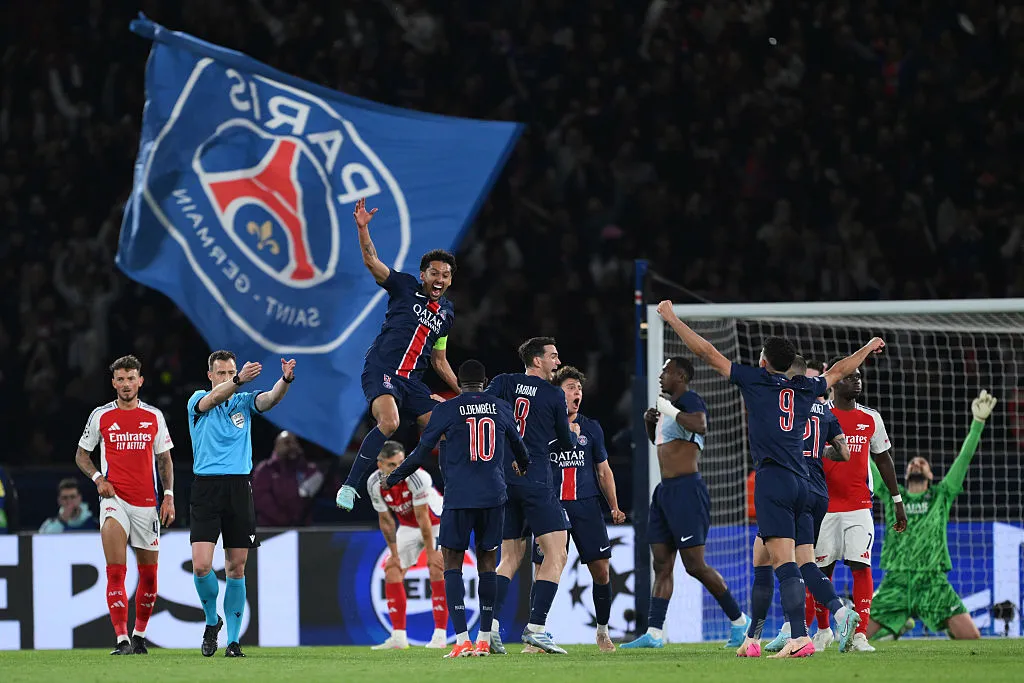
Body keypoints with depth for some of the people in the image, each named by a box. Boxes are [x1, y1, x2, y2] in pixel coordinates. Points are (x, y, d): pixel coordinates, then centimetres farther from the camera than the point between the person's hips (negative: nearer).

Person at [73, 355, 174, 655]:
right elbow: (81, 454, 13)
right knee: (116, 571, -16)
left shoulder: (154, 416, 8)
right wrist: (97, 478, -5)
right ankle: (122, 638, -21)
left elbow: (164, 459, 15)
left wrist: (168, 496, 4)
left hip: (147, 503, 2)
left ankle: (139, 635, 24)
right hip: (114, 497, -2)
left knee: (149, 574, 7)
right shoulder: (101, 416, 4)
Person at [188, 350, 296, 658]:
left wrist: (285, 380, -32)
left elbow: (269, 399, -9)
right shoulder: (198, 400, 4)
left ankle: (233, 640, 8)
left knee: (236, 568, 2)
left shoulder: (244, 401, 11)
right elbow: (213, 398, -19)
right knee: (201, 566, -12)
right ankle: (212, 620, 13)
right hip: (206, 486, -2)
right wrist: (239, 381, -39)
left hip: (239, 488, 2)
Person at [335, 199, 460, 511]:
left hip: (412, 380, 7)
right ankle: (349, 486, -27)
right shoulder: (405, 287, 4)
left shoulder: (446, 312, 19)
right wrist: (363, 228, -22)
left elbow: (439, 360, 27)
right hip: (381, 370, -7)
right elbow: (372, 262, -8)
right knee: (389, 422, -31)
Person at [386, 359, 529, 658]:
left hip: (459, 497, -3)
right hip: (493, 496, 3)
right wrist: (523, 466, 50)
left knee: (452, 564, 2)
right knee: (487, 563, 11)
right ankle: (484, 639, 9)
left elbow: (421, 452, 0)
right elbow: (519, 447, 26)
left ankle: (462, 639, -11)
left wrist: (393, 479, 15)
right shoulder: (502, 408, 8)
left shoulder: (447, 410, -2)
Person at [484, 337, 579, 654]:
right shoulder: (554, 395, 0)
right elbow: (566, 443, 11)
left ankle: (491, 624, -2)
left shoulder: (505, 383, 9)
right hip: (536, 479, -5)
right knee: (556, 556, -2)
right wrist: (574, 434, 31)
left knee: (510, 558, 13)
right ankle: (536, 627, -13)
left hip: (503, 480, 5)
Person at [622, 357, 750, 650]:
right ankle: (654, 632, 3)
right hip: (665, 491, 10)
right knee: (662, 565, 5)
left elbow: (701, 426, -33)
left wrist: (670, 411, -22)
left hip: (686, 490, -10)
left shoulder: (690, 400, -10)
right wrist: (650, 422, 16)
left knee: (695, 565, -8)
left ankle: (739, 620, 3)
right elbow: (659, 443, 35)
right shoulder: (670, 405, 18)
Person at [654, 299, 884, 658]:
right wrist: (868, 348, 55)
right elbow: (839, 370, 36)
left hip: (772, 479, -6)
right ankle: (753, 638, 21)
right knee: (761, 559, 16)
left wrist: (671, 317, 15)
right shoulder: (805, 388, 17)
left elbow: (707, 353, 6)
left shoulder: (755, 380, 3)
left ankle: (800, 637, -28)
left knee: (784, 562, -16)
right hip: (800, 481, 6)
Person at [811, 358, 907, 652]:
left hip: (859, 506, 1)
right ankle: (823, 630, 23)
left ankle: (860, 634, -10)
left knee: (861, 566, -10)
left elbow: (884, 460, 15)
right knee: (822, 569, 4)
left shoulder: (871, 418, 8)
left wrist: (898, 501, 14)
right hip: (824, 505, -1)